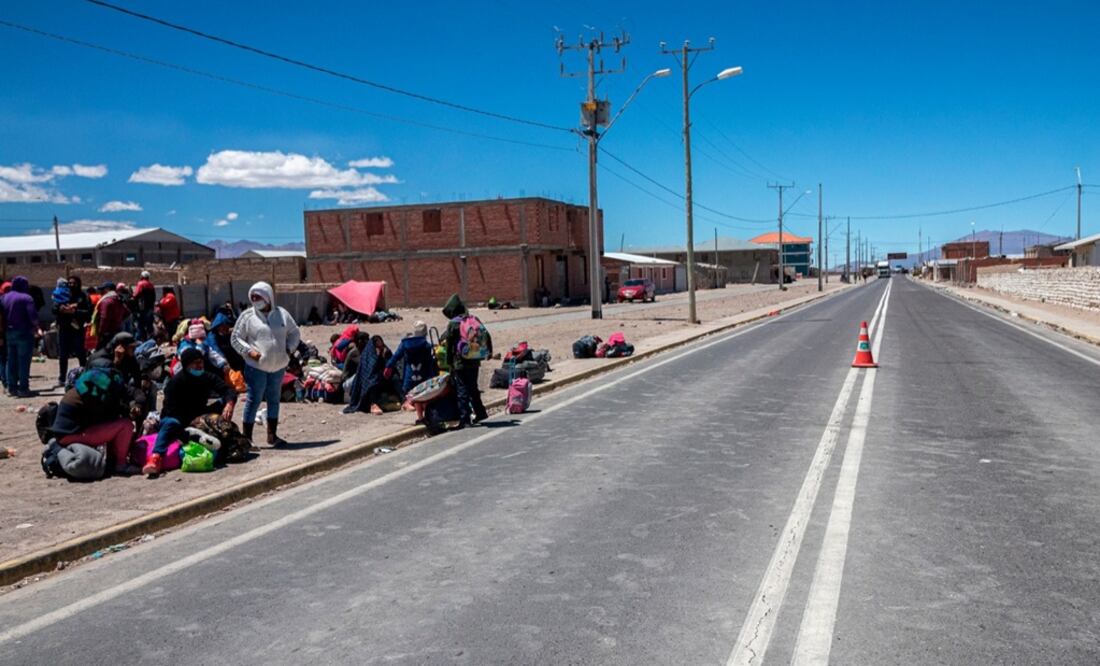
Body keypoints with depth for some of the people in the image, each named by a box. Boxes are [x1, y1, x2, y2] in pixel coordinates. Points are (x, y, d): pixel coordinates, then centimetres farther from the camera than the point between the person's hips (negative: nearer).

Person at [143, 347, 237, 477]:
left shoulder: (208, 377, 1)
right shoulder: (175, 382, -14)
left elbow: (229, 390, -10)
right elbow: (171, 409, -20)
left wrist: (229, 404, -33)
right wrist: (193, 420, -32)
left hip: (198, 417, 5)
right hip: (176, 417, -5)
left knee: (224, 402, -13)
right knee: (171, 423, -40)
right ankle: (155, 458, -59)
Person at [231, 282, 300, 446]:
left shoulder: (282, 314, 7)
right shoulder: (247, 316, -1)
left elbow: (294, 333, 16)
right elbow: (236, 338, 2)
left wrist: (289, 349, 1)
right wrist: (249, 351, -13)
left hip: (278, 366, 4)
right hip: (256, 366, -4)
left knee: (274, 400, 14)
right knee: (254, 400, -4)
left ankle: (272, 435, 27)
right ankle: (247, 438, 3)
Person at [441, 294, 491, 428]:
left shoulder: (453, 324, -9)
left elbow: (449, 345, -9)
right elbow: (486, 336, 13)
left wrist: (450, 362, -2)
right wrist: (489, 351, 26)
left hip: (460, 363, -6)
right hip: (474, 361, 6)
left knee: (462, 391, -2)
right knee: (473, 388, 20)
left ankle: (464, 419, -5)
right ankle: (480, 412, 27)